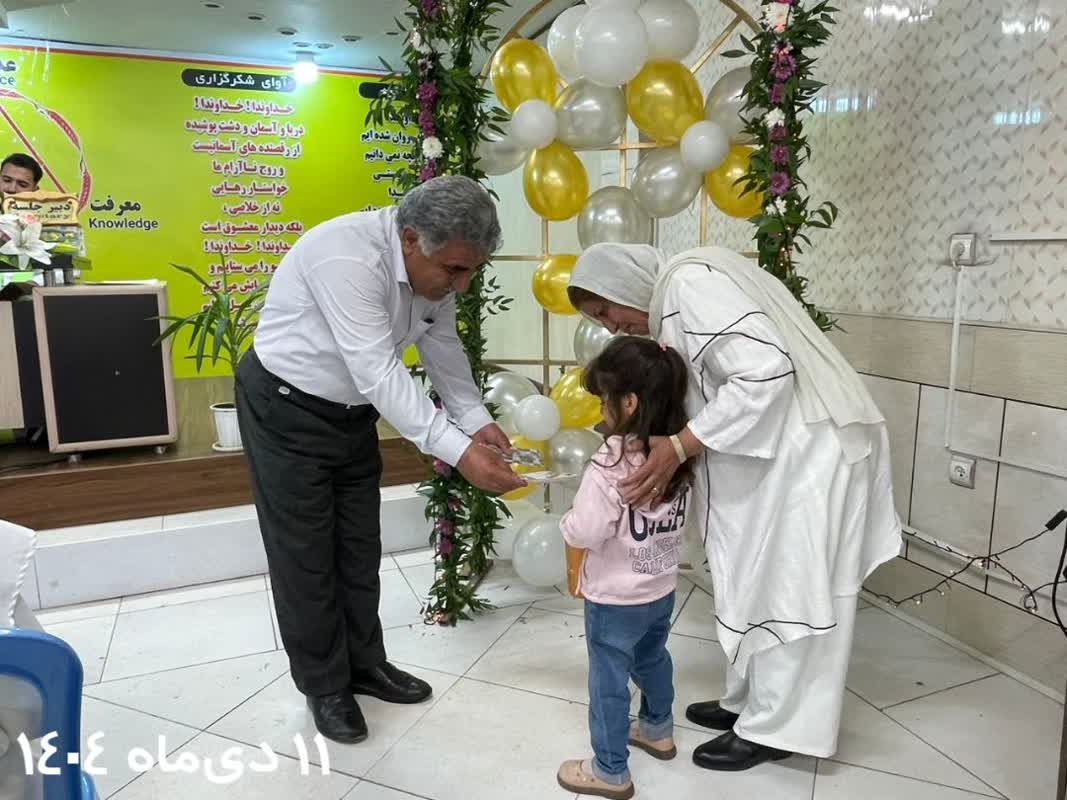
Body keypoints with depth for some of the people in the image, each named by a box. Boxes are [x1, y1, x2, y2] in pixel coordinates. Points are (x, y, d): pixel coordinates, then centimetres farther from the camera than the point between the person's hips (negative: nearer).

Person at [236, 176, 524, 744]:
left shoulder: (435, 264, -9)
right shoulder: (347, 256, -34)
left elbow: (443, 349, -1)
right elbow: (379, 374, -39)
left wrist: (477, 422, -13)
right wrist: (458, 451, -41)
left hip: (354, 410, 7)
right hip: (287, 409, -7)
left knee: (359, 546, 15)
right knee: (306, 553, 4)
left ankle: (365, 664, 33)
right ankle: (324, 686, 23)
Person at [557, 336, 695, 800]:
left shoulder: (610, 467, -30)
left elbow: (582, 533, -25)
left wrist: (567, 522, -5)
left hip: (615, 598, -7)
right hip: (662, 588, 7)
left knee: (609, 679, 11)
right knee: (652, 658, 30)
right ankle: (658, 730, 51)